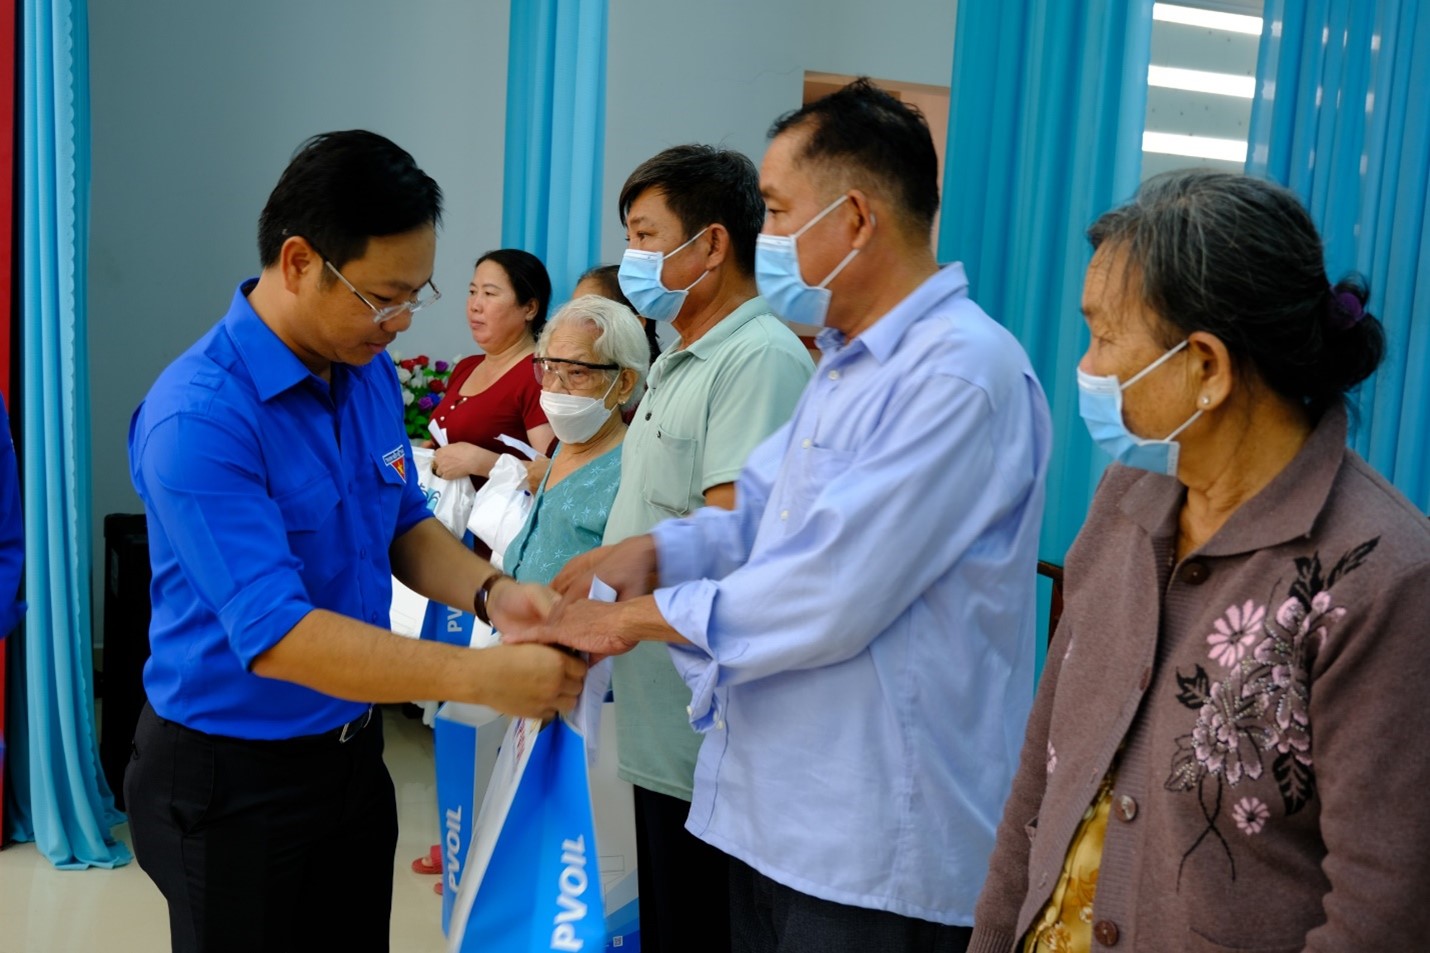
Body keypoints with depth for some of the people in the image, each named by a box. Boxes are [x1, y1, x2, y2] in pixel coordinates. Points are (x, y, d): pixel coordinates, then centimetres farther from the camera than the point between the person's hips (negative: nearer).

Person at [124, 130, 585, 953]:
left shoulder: (370, 372, 0)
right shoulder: (198, 419, -25)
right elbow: (276, 635, -29)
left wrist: (491, 592, -11)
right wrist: (486, 678, -32)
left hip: (352, 752, 7)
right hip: (235, 781, -7)